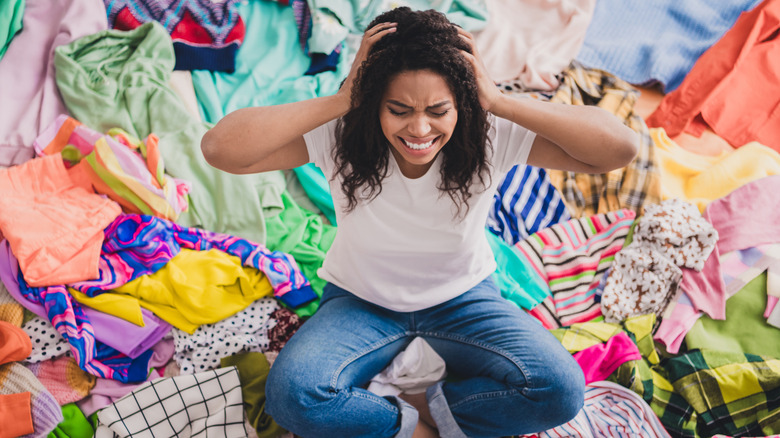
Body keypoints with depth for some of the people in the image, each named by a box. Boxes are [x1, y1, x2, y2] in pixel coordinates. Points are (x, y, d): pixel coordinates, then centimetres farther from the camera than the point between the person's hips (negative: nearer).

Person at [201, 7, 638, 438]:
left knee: (560, 390, -22)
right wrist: (341, 100, -35)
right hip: (361, 302, 0)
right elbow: (221, 148, -34)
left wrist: (500, 102, -34)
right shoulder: (341, 137, -23)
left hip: (463, 299, 1)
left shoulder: (492, 136, -22)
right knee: (292, 396, -28)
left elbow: (620, 147, -30)